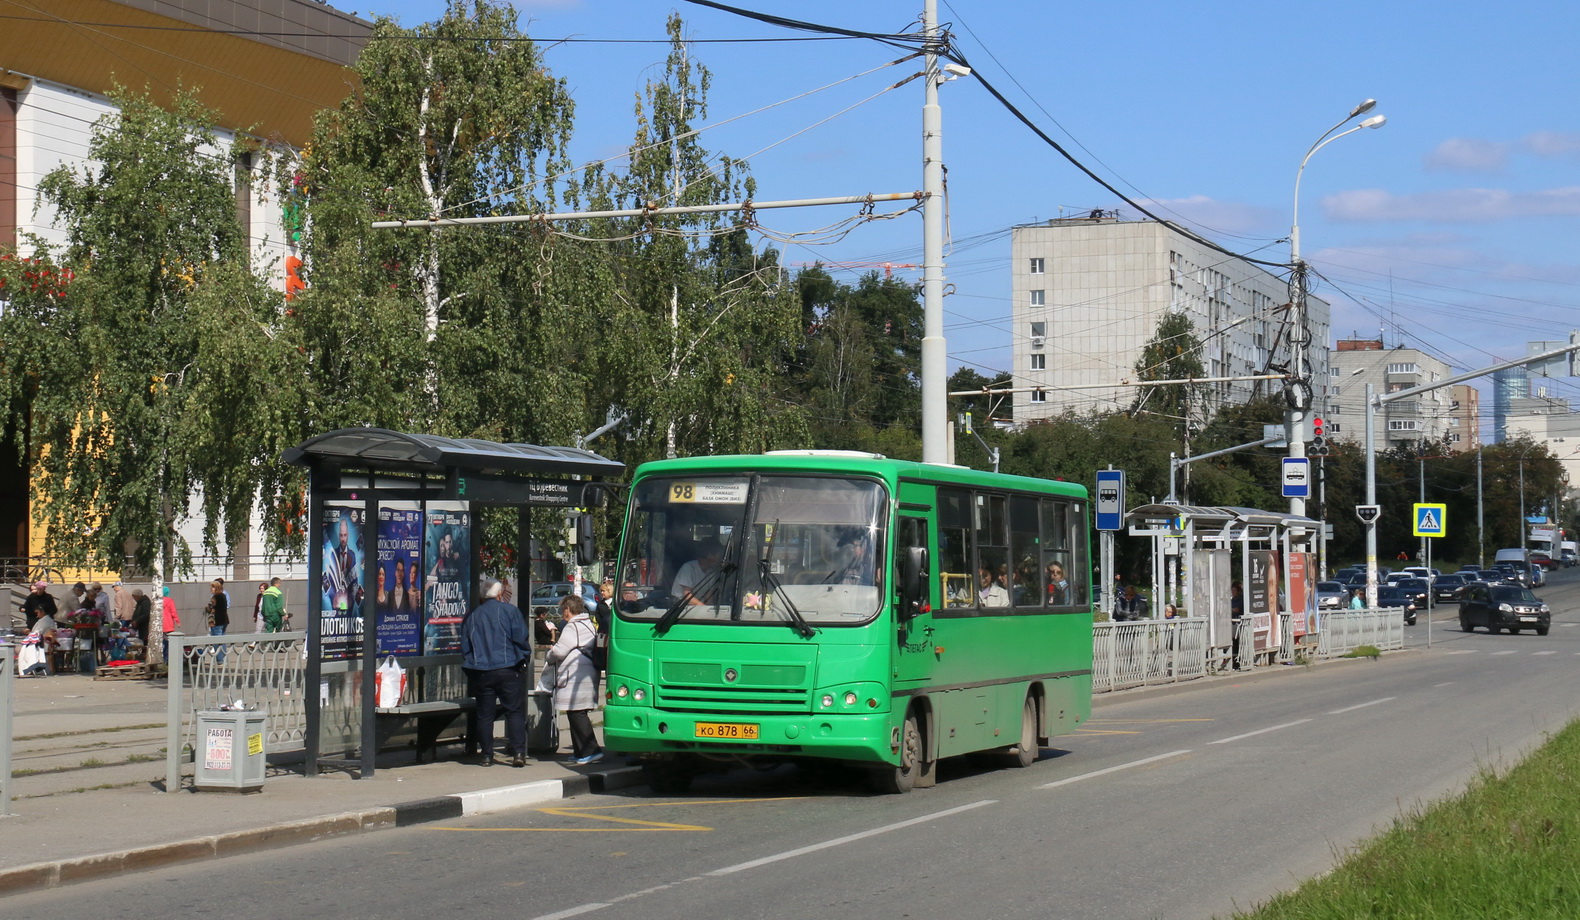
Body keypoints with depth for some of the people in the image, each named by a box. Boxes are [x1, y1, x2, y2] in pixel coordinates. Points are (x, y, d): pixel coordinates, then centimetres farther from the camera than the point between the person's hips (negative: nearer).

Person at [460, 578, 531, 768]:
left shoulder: (471, 617, 10)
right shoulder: (509, 611, -2)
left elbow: (465, 648, 12)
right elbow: (520, 639, -6)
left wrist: (471, 672, 18)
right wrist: (522, 660, 8)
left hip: (481, 672, 3)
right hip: (507, 670, -3)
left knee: (484, 715, 7)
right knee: (514, 711, 1)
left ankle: (487, 755, 7)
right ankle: (518, 752, -8)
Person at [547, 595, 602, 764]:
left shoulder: (573, 627, -12)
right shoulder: (588, 625, 19)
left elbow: (559, 651, -14)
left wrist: (549, 656, 8)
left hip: (575, 679, -10)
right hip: (587, 674, 10)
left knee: (577, 715, -10)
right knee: (578, 715, 15)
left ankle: (591, 751, -15)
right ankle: (581, 751, 18)